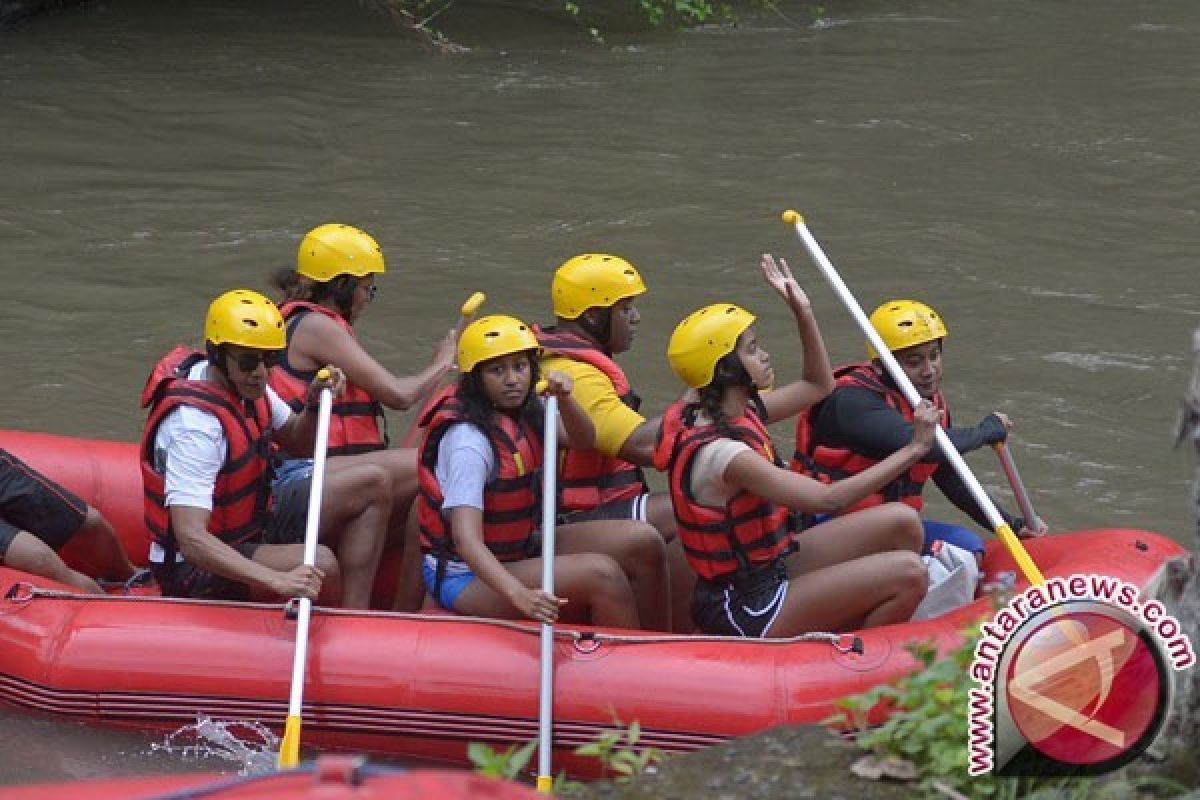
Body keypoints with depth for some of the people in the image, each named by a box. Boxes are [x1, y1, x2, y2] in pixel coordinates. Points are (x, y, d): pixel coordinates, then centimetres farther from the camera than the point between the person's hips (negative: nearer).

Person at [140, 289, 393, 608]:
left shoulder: (243, 381, -2)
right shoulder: (195, 423, -30)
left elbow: (297, 443, 18)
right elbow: (191, 539, -39)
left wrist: (314, 404, -6)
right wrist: (279, 581, -49)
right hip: (196, 572, -10)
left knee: (373, 484, 2)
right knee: (320, 564, -33)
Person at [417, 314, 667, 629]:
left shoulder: (523, 412, 2)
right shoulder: (468, 439, -25)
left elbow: (583, 440, -1)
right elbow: (465, 538, -33)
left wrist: (565, 400, -24)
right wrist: (519, 595, -48)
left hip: (519, 550, 9)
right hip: (466, 578, -9)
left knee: (643, 542, -3)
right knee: (601, 574, -27)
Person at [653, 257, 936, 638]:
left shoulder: (739, 413, 3)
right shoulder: (722, 454, -26)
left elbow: (819, 386, 19)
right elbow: (828, 499, -27)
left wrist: (802, 310, 7)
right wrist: (913, 450, -24)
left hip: (767, 568, 10)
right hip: (745, 610, -10)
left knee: (901, 523, 4)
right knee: (908, 574, -17)